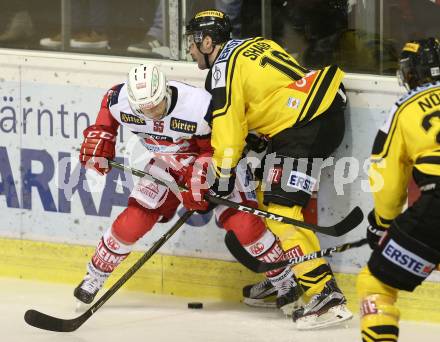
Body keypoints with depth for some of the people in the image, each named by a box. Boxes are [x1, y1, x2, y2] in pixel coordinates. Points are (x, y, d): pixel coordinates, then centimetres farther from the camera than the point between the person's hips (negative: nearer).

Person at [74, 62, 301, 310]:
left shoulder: (200, 106, -35)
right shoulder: (120, 102, -24)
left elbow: (215, 150, -19)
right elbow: (108, 106, 4)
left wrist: (200, 178, -31)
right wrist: (100, 136, -5)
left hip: (213, 163, -3)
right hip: (166, 164, 3)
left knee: (243, 222, -18)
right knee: (132, 222, -7)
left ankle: (283, 277, 0)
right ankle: (95, 275, 15)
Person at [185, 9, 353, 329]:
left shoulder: (223, 68, -6)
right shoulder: (252, 45, 20)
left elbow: (228, 130, -9)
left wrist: (221, 177, 0)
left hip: (305, 128, -10)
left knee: (281, 210, -11)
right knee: (268, 195, 22)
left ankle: (327, 295, -19)